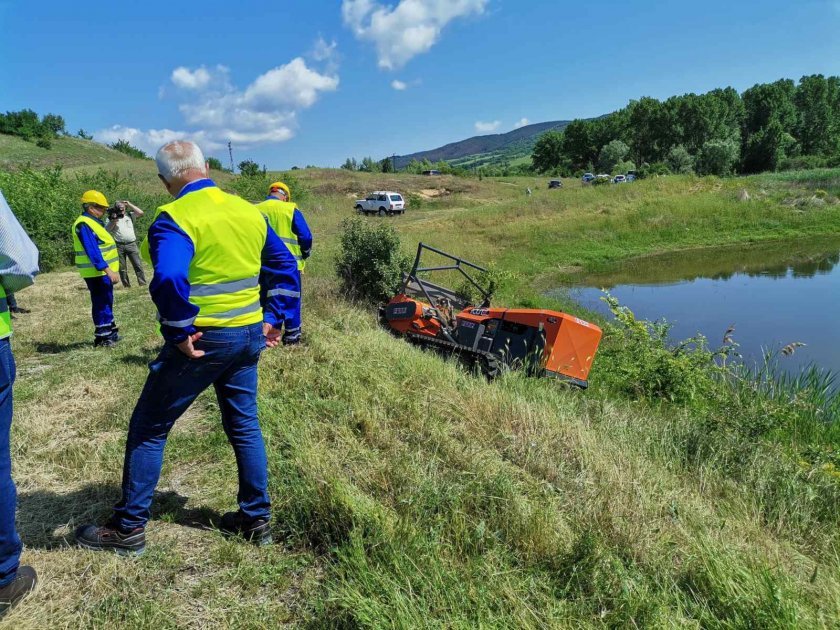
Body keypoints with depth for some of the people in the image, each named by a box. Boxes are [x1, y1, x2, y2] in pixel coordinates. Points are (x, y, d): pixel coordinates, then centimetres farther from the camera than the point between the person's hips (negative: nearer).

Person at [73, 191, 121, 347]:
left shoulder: (93, 222, 15)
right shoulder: (84, 225, -17)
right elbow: (92, 251, -24)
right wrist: (107, 270, -28)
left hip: (103, 272, 10)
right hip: (97, 272, -10)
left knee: (106, 302, 18)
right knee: (101, 303, -5)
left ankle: (110, 331, 29)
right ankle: (102, 337, 1)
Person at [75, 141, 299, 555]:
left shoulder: (174, 219, -15)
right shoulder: (249, 211, 6)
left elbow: (169, 279, -32)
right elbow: (284, 266, 10)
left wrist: (180, 332, -20)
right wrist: (273, 318, 11)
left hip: (203, 341, -6)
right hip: (249, 336, 7)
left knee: (148, 429, 9)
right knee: (244, 425, 17)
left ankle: (129, 528, 19)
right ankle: (257, 519, 26)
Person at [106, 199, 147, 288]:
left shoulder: (130, 215, 12)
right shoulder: (111, 218, 8)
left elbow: (141, 213, -1)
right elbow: (106, 230, -2)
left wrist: (129, 204, 3)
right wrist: (114, 220, -11)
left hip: (131, 244, 0)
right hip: (118, 246, 0)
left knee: (138, 265, -5)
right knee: (122, 268, 4)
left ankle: (143, 284, -4)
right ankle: (126, 285, 11)